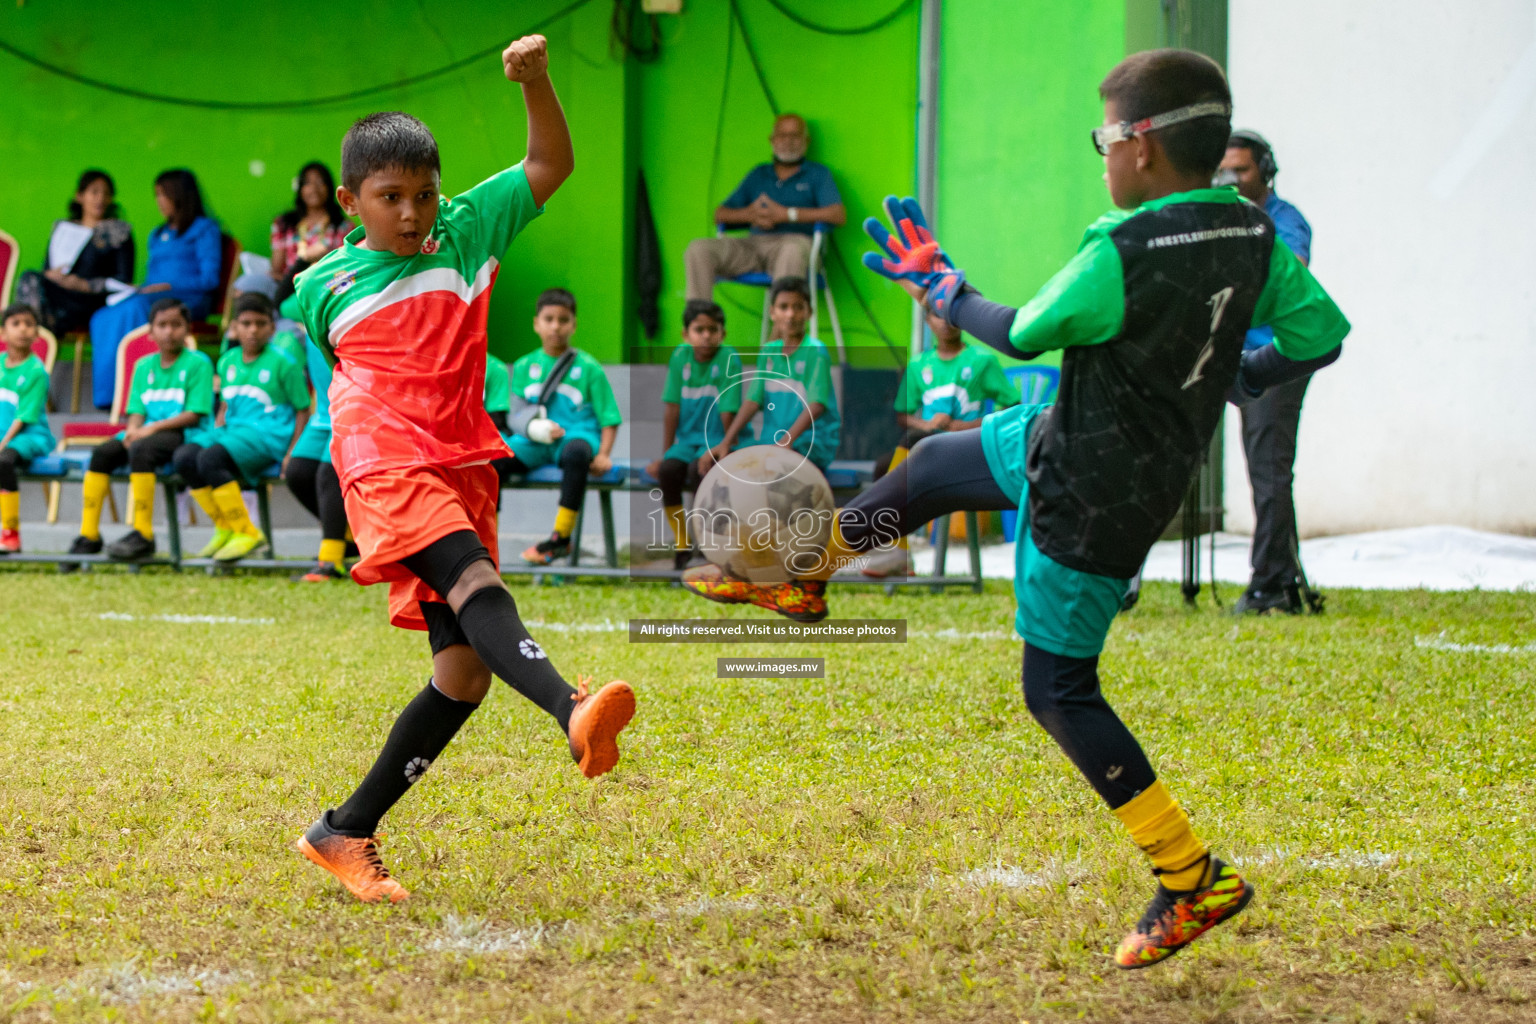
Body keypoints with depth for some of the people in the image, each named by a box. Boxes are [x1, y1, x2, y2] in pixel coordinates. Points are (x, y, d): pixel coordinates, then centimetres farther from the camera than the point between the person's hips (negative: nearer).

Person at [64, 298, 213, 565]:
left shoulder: (197, 363, -3)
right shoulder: (144, 367, 16)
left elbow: (194, 415, -10)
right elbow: (137, 411, 12)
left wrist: (153, 427, -17)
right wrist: (133, 430, -12)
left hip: (184, 434, -6)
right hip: (147, 431, 6)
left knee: (141, 450, -34)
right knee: (101, 453, -16)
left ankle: (143, 534, -31)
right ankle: (89, 535, -14)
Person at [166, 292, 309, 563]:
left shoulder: (282, 363, -2)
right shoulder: (228, 361, 16)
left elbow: (303, 410, -1)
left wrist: (292, 453, -11)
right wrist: (216, 435, 7)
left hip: (269, 435, -7)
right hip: (233, 429, 7)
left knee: (210, 459, -31)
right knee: (183, 456, -19)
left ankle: (246, 533, -21)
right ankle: (225, 529, -7)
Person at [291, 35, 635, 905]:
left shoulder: (467, 232, 13)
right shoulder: (326, 285, 11)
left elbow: (552, 166, 7)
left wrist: (535, 78, -7)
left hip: (462, 470, 4)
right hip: (386, 465, -4)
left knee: (466, 672, -1)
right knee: (478, 587, -32)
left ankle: (346, 833, 10)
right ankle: (573, 712, -59)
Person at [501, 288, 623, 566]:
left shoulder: (588, 367, 6)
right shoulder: (524, 366, 14)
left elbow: (609, 418, 4)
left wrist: (603, 454, -13)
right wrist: (534, 428, -14)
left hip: (577, 433, -3)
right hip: (534, 441, 3)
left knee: (576, 453, -41)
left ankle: (561, 538, -34)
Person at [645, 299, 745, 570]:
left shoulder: (728, 359, -11)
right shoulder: (680, 357, 3)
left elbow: (728, 413, -15)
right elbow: (672, 408, 4)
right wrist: (665, 454, 2)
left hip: (719, 440, -4)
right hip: (688, 439, 4)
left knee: (698, 469, -33)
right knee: (668, 470, -25)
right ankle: (681, 544, -12)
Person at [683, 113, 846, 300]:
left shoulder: (817, 173, 16)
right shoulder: (758, 174, 28)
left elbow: (839, 215, -3)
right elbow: (720, 214, 23)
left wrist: (786, 214, -8)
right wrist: (749, 214, -1)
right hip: (753, 244, 5)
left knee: (793, 250, -43)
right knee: (699, 248, -21)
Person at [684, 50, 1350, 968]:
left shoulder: (1123, 256, -30)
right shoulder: (1252, 234, -8)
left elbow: (1023, 335, -15)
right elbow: (1322, 335, 2)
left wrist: (945, 290, 4)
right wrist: (1230, 376, 18)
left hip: (1089, 505, -9)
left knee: (1060, 691, 3)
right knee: (931, 464, 25)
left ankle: (1194, 879, 6)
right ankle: (801, 575, 48)